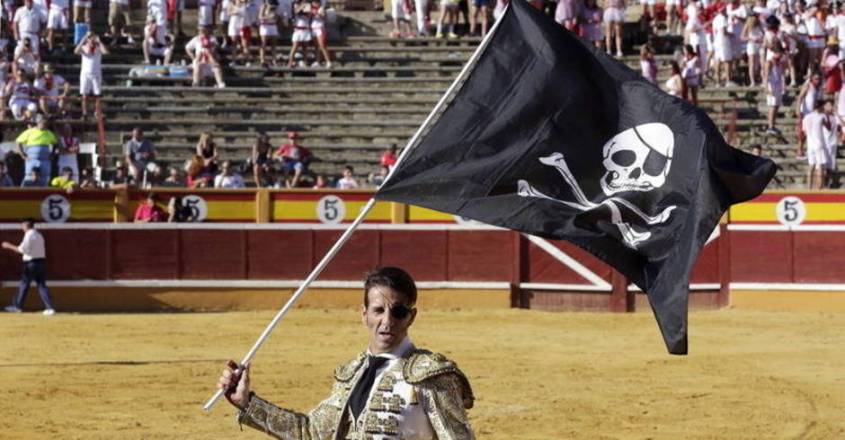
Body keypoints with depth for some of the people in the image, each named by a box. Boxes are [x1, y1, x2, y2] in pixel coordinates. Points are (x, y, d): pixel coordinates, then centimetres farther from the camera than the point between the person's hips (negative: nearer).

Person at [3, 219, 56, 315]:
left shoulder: (29, 235, -10)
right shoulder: (39, 235, 16)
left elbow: (22, 249, -16)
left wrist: (9, 246, -7)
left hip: (31, 263, -7)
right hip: (41, 262, 7)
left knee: (24, 284, 4)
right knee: (42, 285, 4)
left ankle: (17, 306, 13)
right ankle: (50, 307, -7)